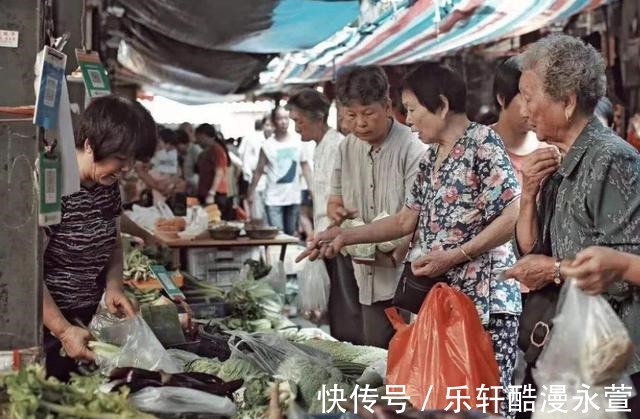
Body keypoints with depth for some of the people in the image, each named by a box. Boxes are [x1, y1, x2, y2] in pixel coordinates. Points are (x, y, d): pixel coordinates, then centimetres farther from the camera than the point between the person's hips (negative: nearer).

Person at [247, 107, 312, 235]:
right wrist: (251, 192, 3)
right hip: (274, 199, -3)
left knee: (291, 233, 11)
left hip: (294, 197, 3)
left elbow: (305, 165, 12)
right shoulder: (267, 145, -6)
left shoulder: (297, 142, 2)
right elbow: (259, 171, 2)